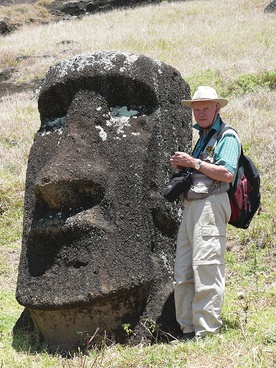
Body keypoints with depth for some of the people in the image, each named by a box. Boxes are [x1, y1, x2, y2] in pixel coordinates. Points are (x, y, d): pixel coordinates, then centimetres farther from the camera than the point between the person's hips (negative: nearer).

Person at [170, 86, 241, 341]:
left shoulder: (227, 137, -1)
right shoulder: (202, 138, 26)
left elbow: (228, 174, -15)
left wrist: (194, 163, -12)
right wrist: (181, 167, 11)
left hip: (211, 205, -9)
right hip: (190, 207, 9)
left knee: (206, 270, -13)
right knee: (183, 273, 7)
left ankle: (207, 332, -14)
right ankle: (188, 329, 11)